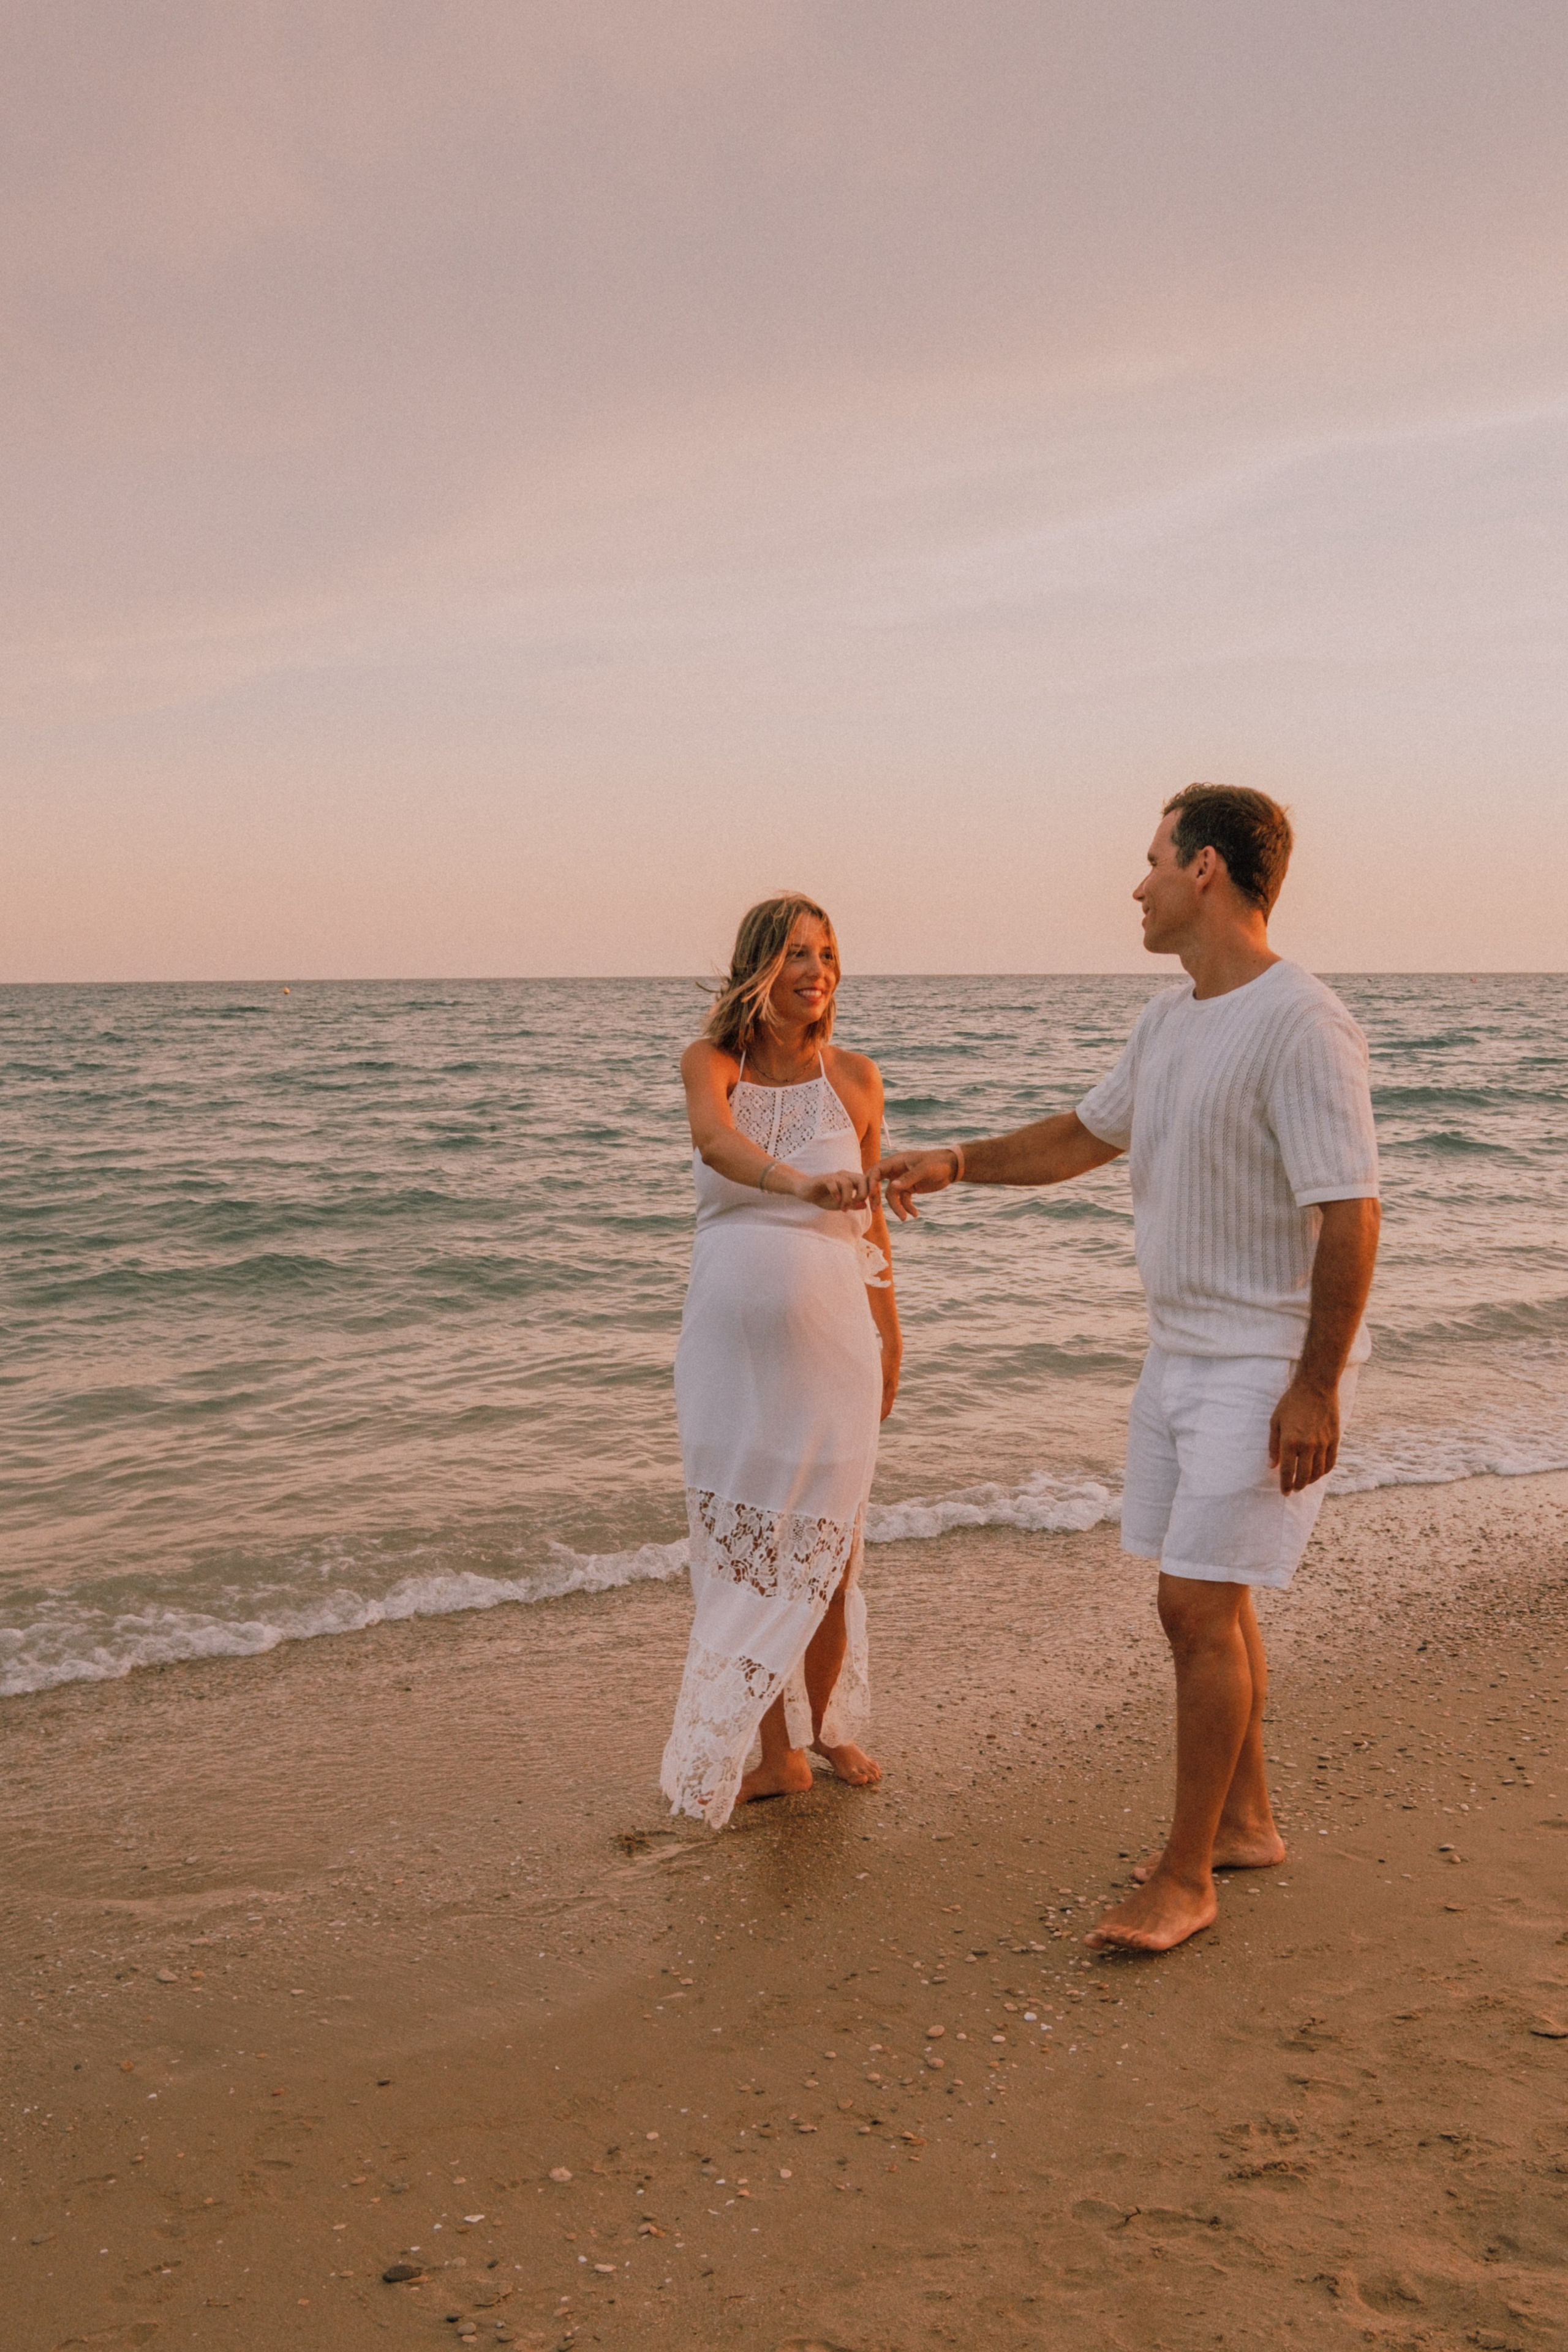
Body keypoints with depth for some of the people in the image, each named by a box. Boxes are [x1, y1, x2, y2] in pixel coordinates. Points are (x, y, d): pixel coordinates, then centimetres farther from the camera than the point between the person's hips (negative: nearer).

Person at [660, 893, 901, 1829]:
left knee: (822, 1547, 5)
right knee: (744, 1545, 5)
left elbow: (872, 1217, 10)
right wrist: (802, 1183, -44)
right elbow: (716, 1138, -25)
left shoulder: (855, 1077, 3)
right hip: (730, 1338, 0)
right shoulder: (710, 1062, -1)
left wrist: (890, 1341, 12)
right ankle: (778, 1752, 18)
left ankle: (827, 1725, 27)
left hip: (829, 1334, 0)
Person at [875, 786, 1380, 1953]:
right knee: (1207, 1595, 16)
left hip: (1272, 1367, -9)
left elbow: (1351, 1215, -23)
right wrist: (956, 1163, 12)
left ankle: (1185, 1879, 8)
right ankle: (1246, 1822, 32)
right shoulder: (1172, 1016, 8)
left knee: (1199, 1606, -7)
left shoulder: (1302, 1026, -21)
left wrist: (1316, 1389, -23)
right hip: (1184, 1352, 9)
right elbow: (1088, 1135, 21)